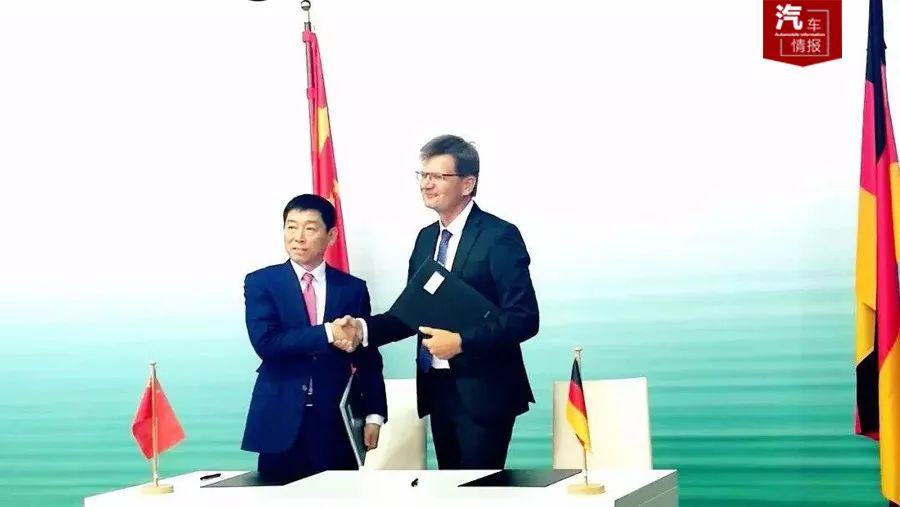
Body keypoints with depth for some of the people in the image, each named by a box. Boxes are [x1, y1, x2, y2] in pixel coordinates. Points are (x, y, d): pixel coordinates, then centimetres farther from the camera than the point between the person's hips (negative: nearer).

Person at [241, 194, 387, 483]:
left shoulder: (353, 288, 8)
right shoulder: (261, 283, 2)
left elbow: (368, 358, 9)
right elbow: (265, 342, -13)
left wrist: (374, 414, 1)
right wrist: (327, 334, -19)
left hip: (337, 423, 1)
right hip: (281, 421, -1)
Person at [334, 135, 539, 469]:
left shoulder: (499, 236, -11)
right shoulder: (426, 238, 13)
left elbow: (524, 318, -16)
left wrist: (462, 341, -23)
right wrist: (364, 329, -2)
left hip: (482, 392, -7)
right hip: (438, 389, 7)